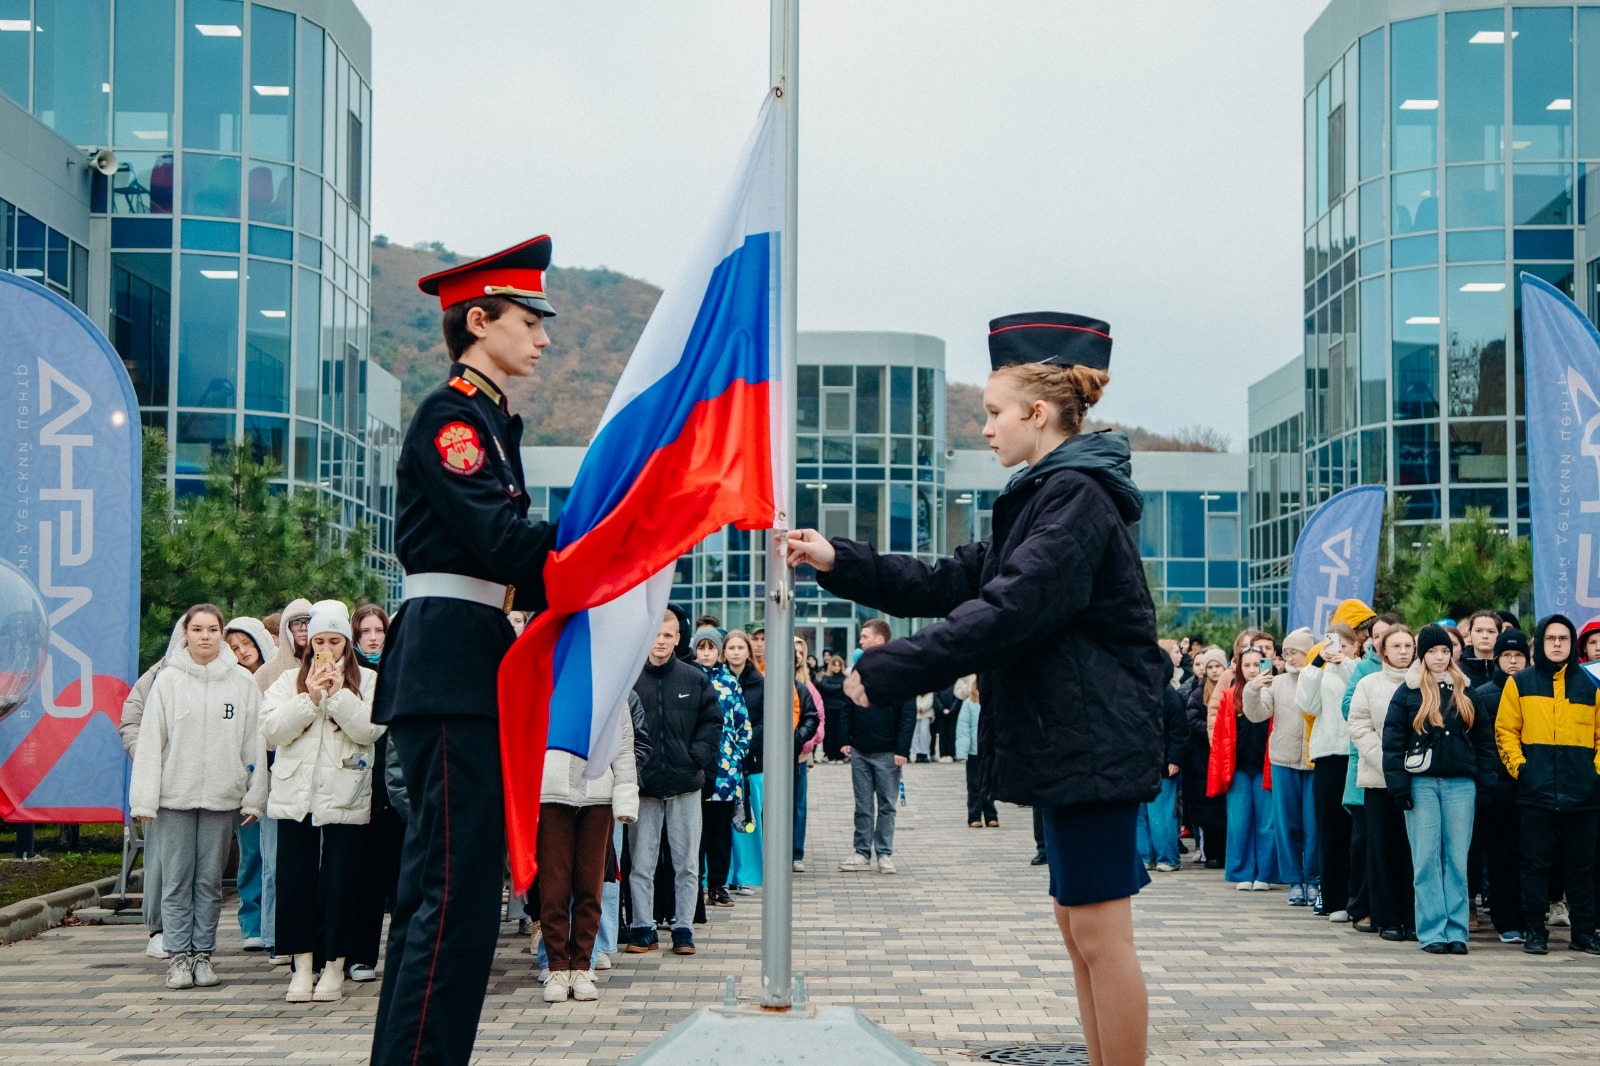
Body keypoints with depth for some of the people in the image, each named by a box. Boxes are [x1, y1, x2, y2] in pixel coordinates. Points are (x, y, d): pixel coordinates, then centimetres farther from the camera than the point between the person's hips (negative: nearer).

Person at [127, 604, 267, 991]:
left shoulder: (242, 683, 3)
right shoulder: (167, 680, 1)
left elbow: (254, 744, 4)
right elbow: (150, 741, -1)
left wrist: (254, 798, 0)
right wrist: (144, 798, -6)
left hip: (222, 796, 1)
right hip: (176, 795, -1)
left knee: (210, 880, 7)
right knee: (177, 880, 1)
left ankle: (203, 953, 14)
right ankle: (179, 955, 7)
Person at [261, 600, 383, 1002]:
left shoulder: (367, 681, 6)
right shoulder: (289, 682, 12)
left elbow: (370, 730, -8)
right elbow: (272, 729, -2)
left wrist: (338, 694, -14)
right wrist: (310, 698, -11)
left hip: (346, 799, -2)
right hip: (296, 798, 2)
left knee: (340, 883, 0)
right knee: (295, 882, 2)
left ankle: (334, 967, 9)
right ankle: (302, 967, 10)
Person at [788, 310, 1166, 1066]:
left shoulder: (1076, 497, -15)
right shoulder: (1047, 497, 18)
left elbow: (1005, 613, -24)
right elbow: (950, 584, 16)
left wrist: (887, 672, -20)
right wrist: (838, 562, 8)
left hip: (1092, 742, -11)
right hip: (1065, 741, 11)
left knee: (1098, 933, -6)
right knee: (1076, 927, 13)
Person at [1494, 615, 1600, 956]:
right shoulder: (1520, 683, 6)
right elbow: (1505, 730, 4)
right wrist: (1519, 767, -7)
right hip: (1536, 792, -2)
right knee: (1536, 863, 1)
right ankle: (1534, 930, 8)